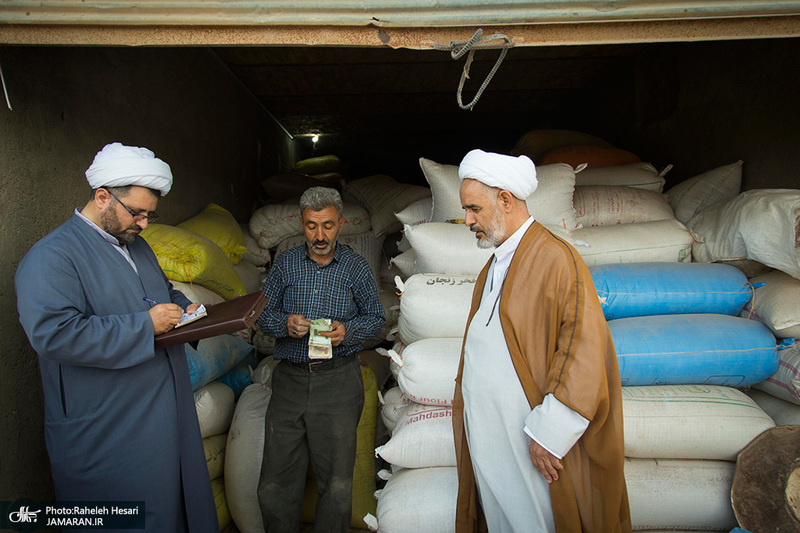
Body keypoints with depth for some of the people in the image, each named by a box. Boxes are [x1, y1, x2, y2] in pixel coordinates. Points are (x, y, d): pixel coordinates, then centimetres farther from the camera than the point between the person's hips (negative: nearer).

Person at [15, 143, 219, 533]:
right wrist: (145, 324, -25)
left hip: (167, 413, 8)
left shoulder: (135, 245, 13)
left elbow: (163, 291, 27)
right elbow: (52, 333, -28)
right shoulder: (51, 257, -16)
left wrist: (185, 307, 4)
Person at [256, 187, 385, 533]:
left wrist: (347, 330, -13)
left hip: (338, 379, -1)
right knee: (275, 484, 5)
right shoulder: (285, 263, 7)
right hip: (289, 378, 2)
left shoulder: (356, 267, 3)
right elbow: (264, 313, 10)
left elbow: (375, 318, 7)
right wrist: (286, 323, -12)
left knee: (336, 485, 2)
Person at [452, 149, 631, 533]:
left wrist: (548, 433, -20)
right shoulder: (494, 267, 12)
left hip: (529, 444, -7)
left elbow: (585, 350, -21)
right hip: (488, 436, 8)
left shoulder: (555, 259, -15)